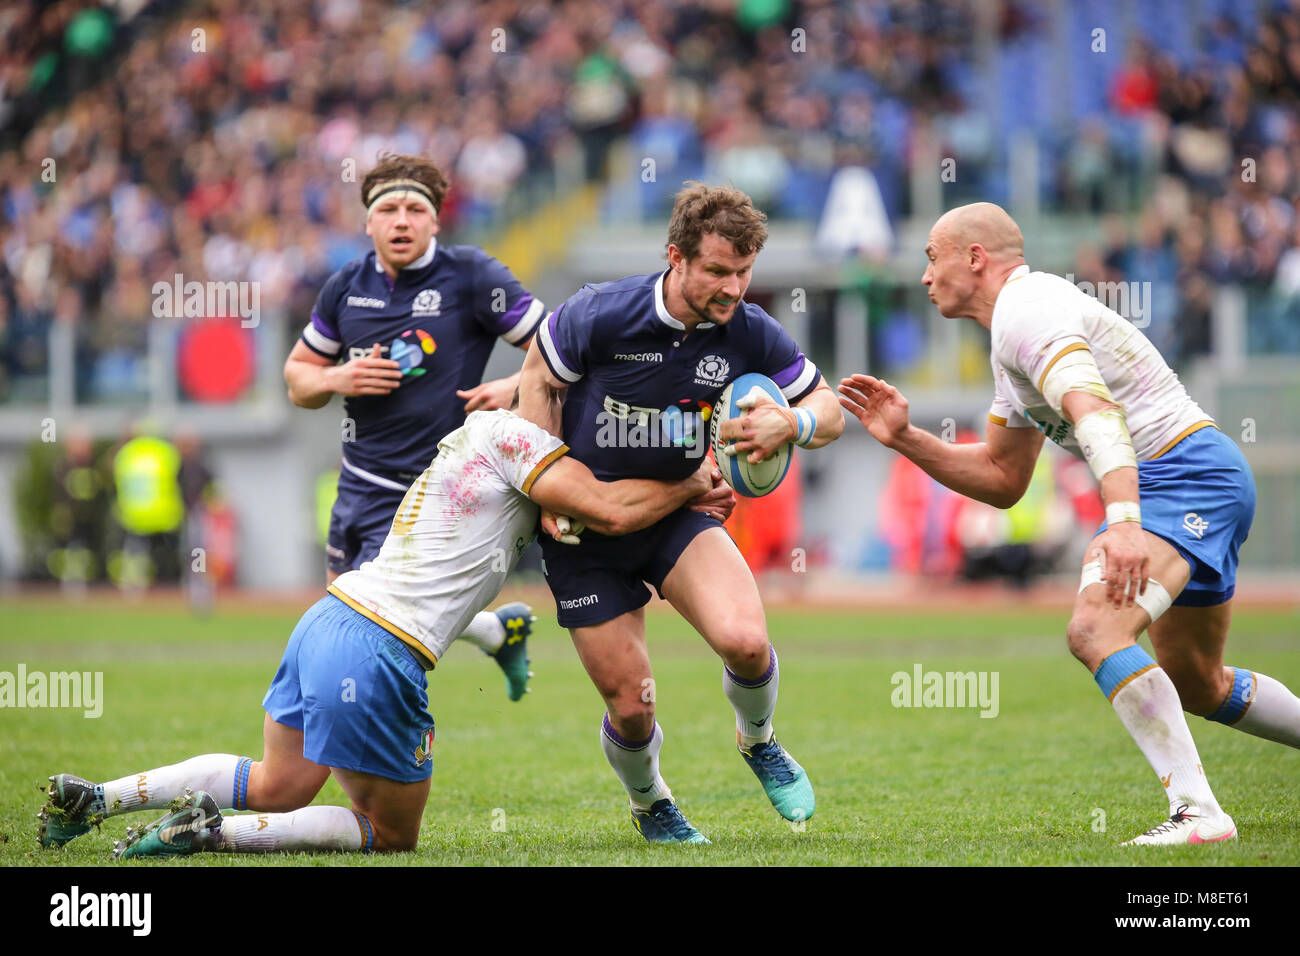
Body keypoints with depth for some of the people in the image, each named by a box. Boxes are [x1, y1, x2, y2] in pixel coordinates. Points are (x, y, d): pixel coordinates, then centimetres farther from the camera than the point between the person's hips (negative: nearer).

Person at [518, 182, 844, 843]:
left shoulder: (750, 333, -12)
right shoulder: (601, 315, -20)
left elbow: (829, 411, -1)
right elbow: (538, 378, -2)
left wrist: (789, 424, -24)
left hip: (677, 511, 2)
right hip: (585, 529, -2)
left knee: (744, 640, -25)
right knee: (630, 701, -4)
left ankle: (758, 741, 10)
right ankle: (647, 802, 32)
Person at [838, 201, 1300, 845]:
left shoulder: (1027, 311, -13)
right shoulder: (1015, 331, 21)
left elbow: (1097, 413, -31)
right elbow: (1003, 479, 25)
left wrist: (1122, 520, -44)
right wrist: (904, 438, 13)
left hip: (1186, 471, -11)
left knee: (1096, 630, -28)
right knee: (1196, 686, 22)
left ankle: (1197, 811, -32)